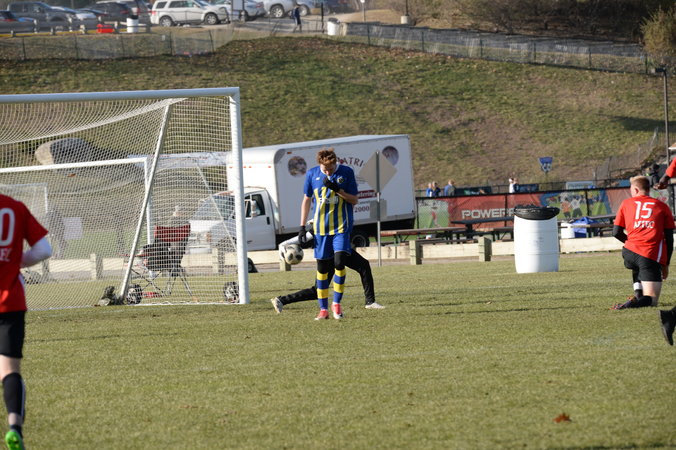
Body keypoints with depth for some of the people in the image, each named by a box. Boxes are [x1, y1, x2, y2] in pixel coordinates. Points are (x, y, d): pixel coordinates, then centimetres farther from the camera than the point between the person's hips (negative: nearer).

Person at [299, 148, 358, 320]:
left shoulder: (346, 173, -5)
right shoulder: (312, 174, 0)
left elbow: (354, 200, -3)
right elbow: (306, 200, 10)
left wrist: (337, 189, -19)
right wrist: (302, 226, 7)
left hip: (341, 227, -2)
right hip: (321, 228, 2)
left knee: (339, 263, -16)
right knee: (322, 268, 3)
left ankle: (336, 303, 1)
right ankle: (323, 309, 11)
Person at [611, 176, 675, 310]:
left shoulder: (626, 203, 16)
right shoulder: (662, 206, 15)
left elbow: (616, 233, 15)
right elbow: (669, 239, 11)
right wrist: (665, 265, 18)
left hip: (630, 253, 2)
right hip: (653, 256, -2)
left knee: (636, 268, 40)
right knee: (651, 300, -2)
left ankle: (638, 295, 18)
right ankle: (635, 303, -33)